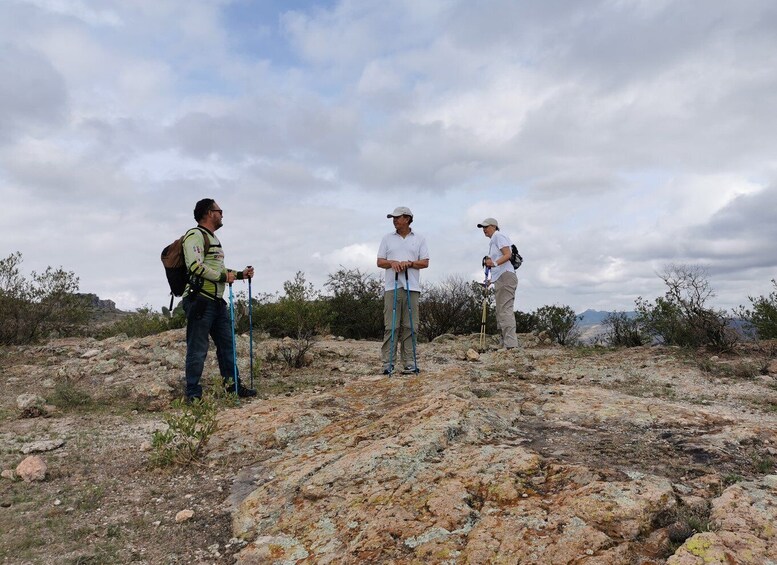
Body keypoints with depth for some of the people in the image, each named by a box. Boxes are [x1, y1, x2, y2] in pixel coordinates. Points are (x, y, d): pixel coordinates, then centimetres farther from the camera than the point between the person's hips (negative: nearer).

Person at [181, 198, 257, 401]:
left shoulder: (214, 238, 24)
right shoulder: (195, 235, -8)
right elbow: (196, 266, -21)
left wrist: (240, 274, 21)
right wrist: (223, 276, -19)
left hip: (217, 301, 10)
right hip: (199, 300, -10)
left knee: (226, 343, 12)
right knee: (198, 350, -4)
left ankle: (233, 385, 22)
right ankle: (193, 396, 5)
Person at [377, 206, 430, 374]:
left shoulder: (419, 239, 12)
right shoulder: (387, 238, 14)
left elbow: (425, 263, 6)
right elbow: (380, 262, 10)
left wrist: (410, 263, -11)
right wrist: (392, 262, -10)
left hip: (412, 287, 0)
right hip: (392, 287, 0)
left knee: (410, 326, 0)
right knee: (390, 326, -4)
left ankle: (409, 363, 5)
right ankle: (387, 363, -1)